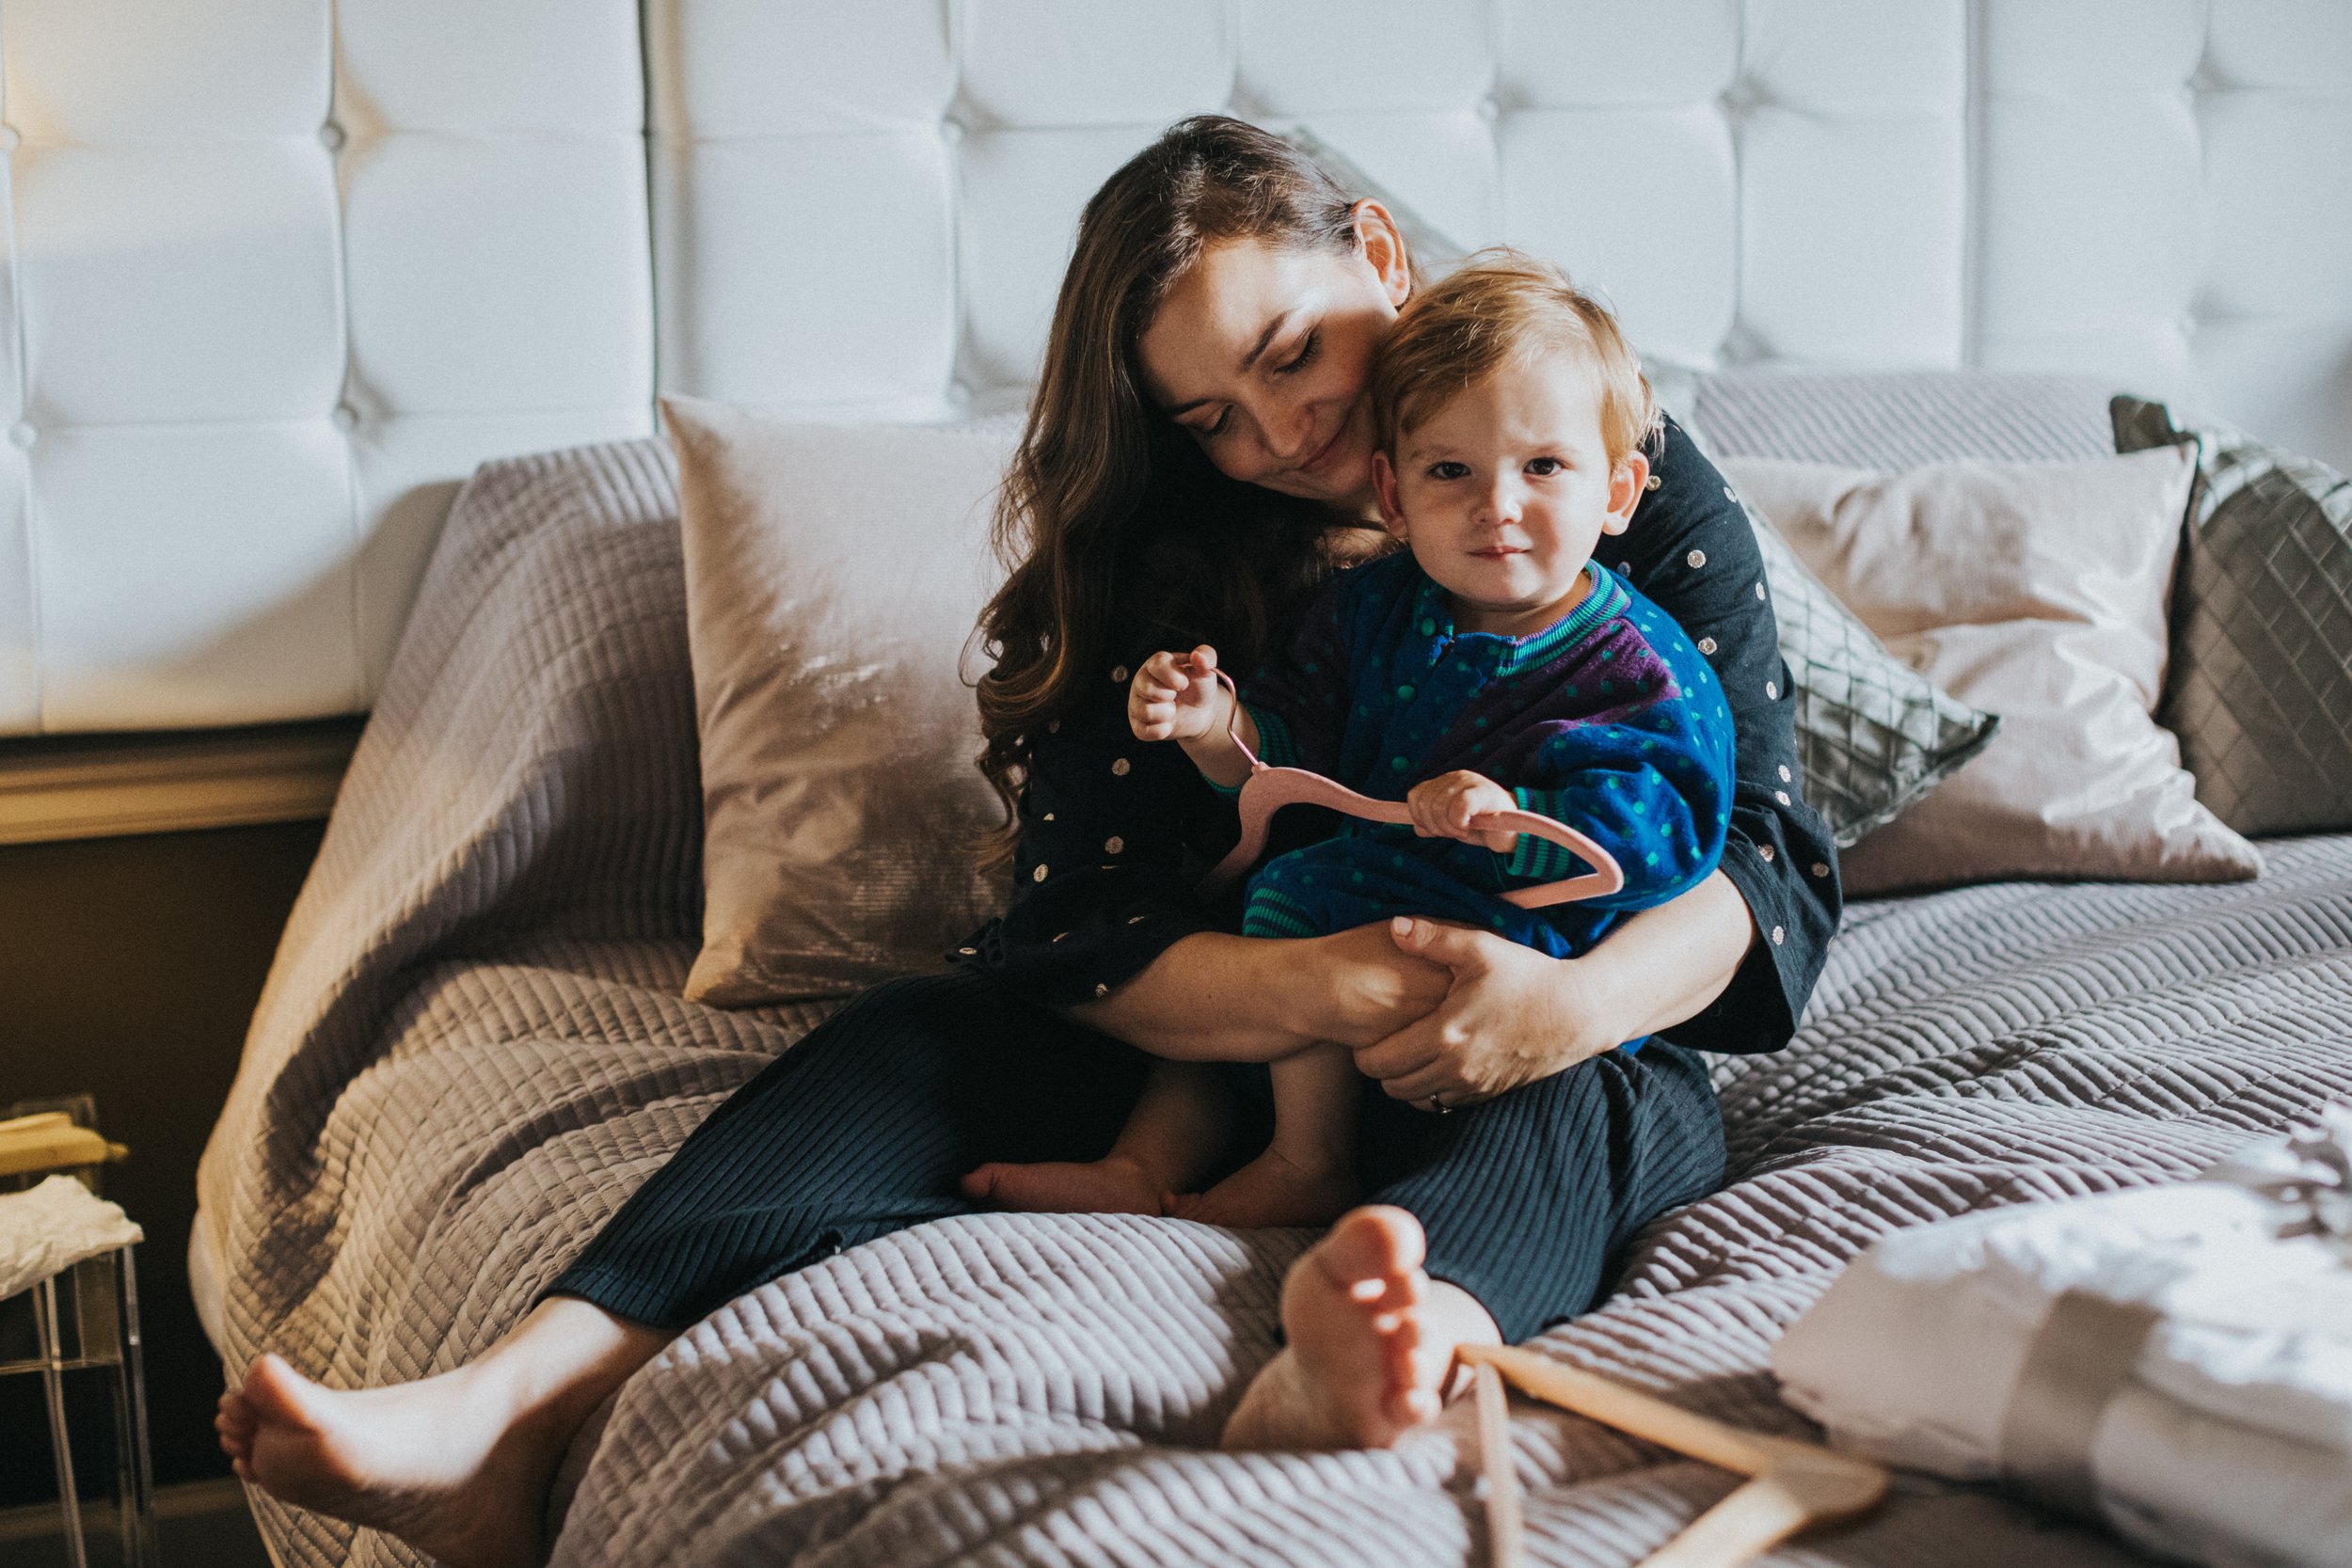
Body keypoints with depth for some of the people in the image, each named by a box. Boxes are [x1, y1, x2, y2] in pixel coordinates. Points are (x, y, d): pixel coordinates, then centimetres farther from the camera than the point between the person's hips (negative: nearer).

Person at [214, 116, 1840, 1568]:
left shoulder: (1640, 491, -4)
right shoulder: (1152, 562, -2)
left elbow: (1779, 860, -10)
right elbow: (1089, 934, -11)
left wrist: (1581, 999, -32)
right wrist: (1352, 987, -29)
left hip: (1577, 1040, -2)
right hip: (1233, 1037, 3)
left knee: (1564, 1107, -38)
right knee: (931, 1025, -22)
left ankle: (1349, 1372, -74)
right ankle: (508, 1417, -44)